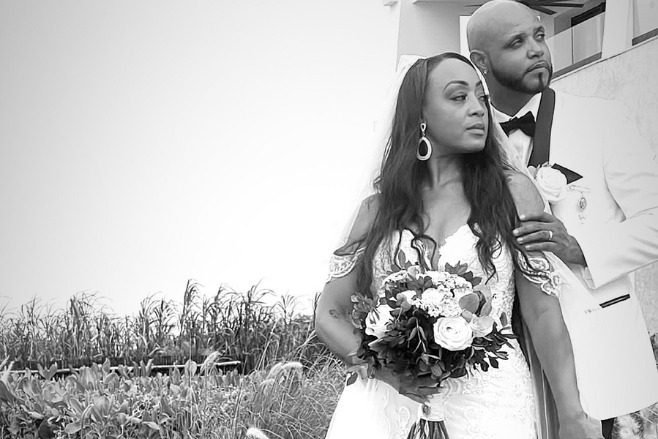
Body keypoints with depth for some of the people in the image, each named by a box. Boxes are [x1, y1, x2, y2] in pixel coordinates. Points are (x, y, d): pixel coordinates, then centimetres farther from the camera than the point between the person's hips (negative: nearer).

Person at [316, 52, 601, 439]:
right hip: (391, 401, 1)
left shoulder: (513, 191, 2)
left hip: (488, 399, -1)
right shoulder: (378, 208, 6)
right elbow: (330, 314, 8)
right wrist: (382, 365, -10)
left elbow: (543, 311, -1)